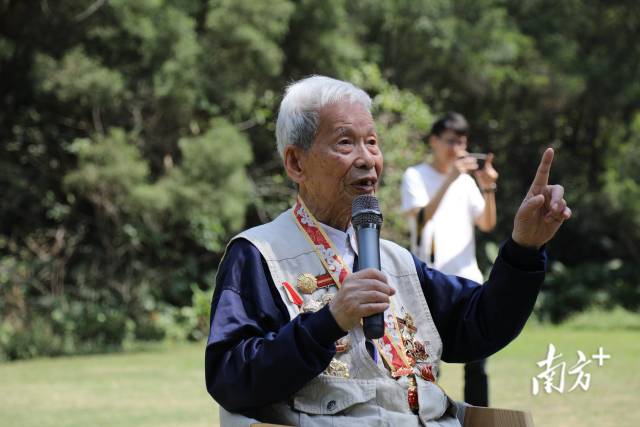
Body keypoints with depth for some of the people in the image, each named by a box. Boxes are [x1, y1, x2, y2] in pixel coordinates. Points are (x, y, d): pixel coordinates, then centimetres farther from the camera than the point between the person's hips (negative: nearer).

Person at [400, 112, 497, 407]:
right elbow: (421, 217, -18)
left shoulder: (466, 180, 15)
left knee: (476, 362, 2)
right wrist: (449, 180, -24)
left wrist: (488, 189, -8)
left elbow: (487, 225, 7)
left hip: (467, 281, 5)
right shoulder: (416, 176, -1)